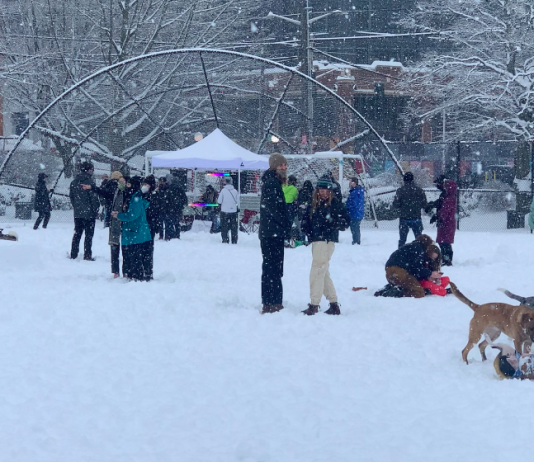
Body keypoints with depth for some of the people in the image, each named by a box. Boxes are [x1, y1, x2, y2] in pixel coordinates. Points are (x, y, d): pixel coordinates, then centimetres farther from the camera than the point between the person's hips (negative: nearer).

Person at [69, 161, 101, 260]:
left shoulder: (74, 182, 7)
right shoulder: (90, 181, -13)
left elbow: (71, 197, 13)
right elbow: (94, 197, -14)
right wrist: (96, 210, -6)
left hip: (77, 213, 6)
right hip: (89, 213, -6)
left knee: (77, 234, 13)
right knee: (89, 235, 0)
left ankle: (73, 254, 13)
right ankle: (87, 255, -2)